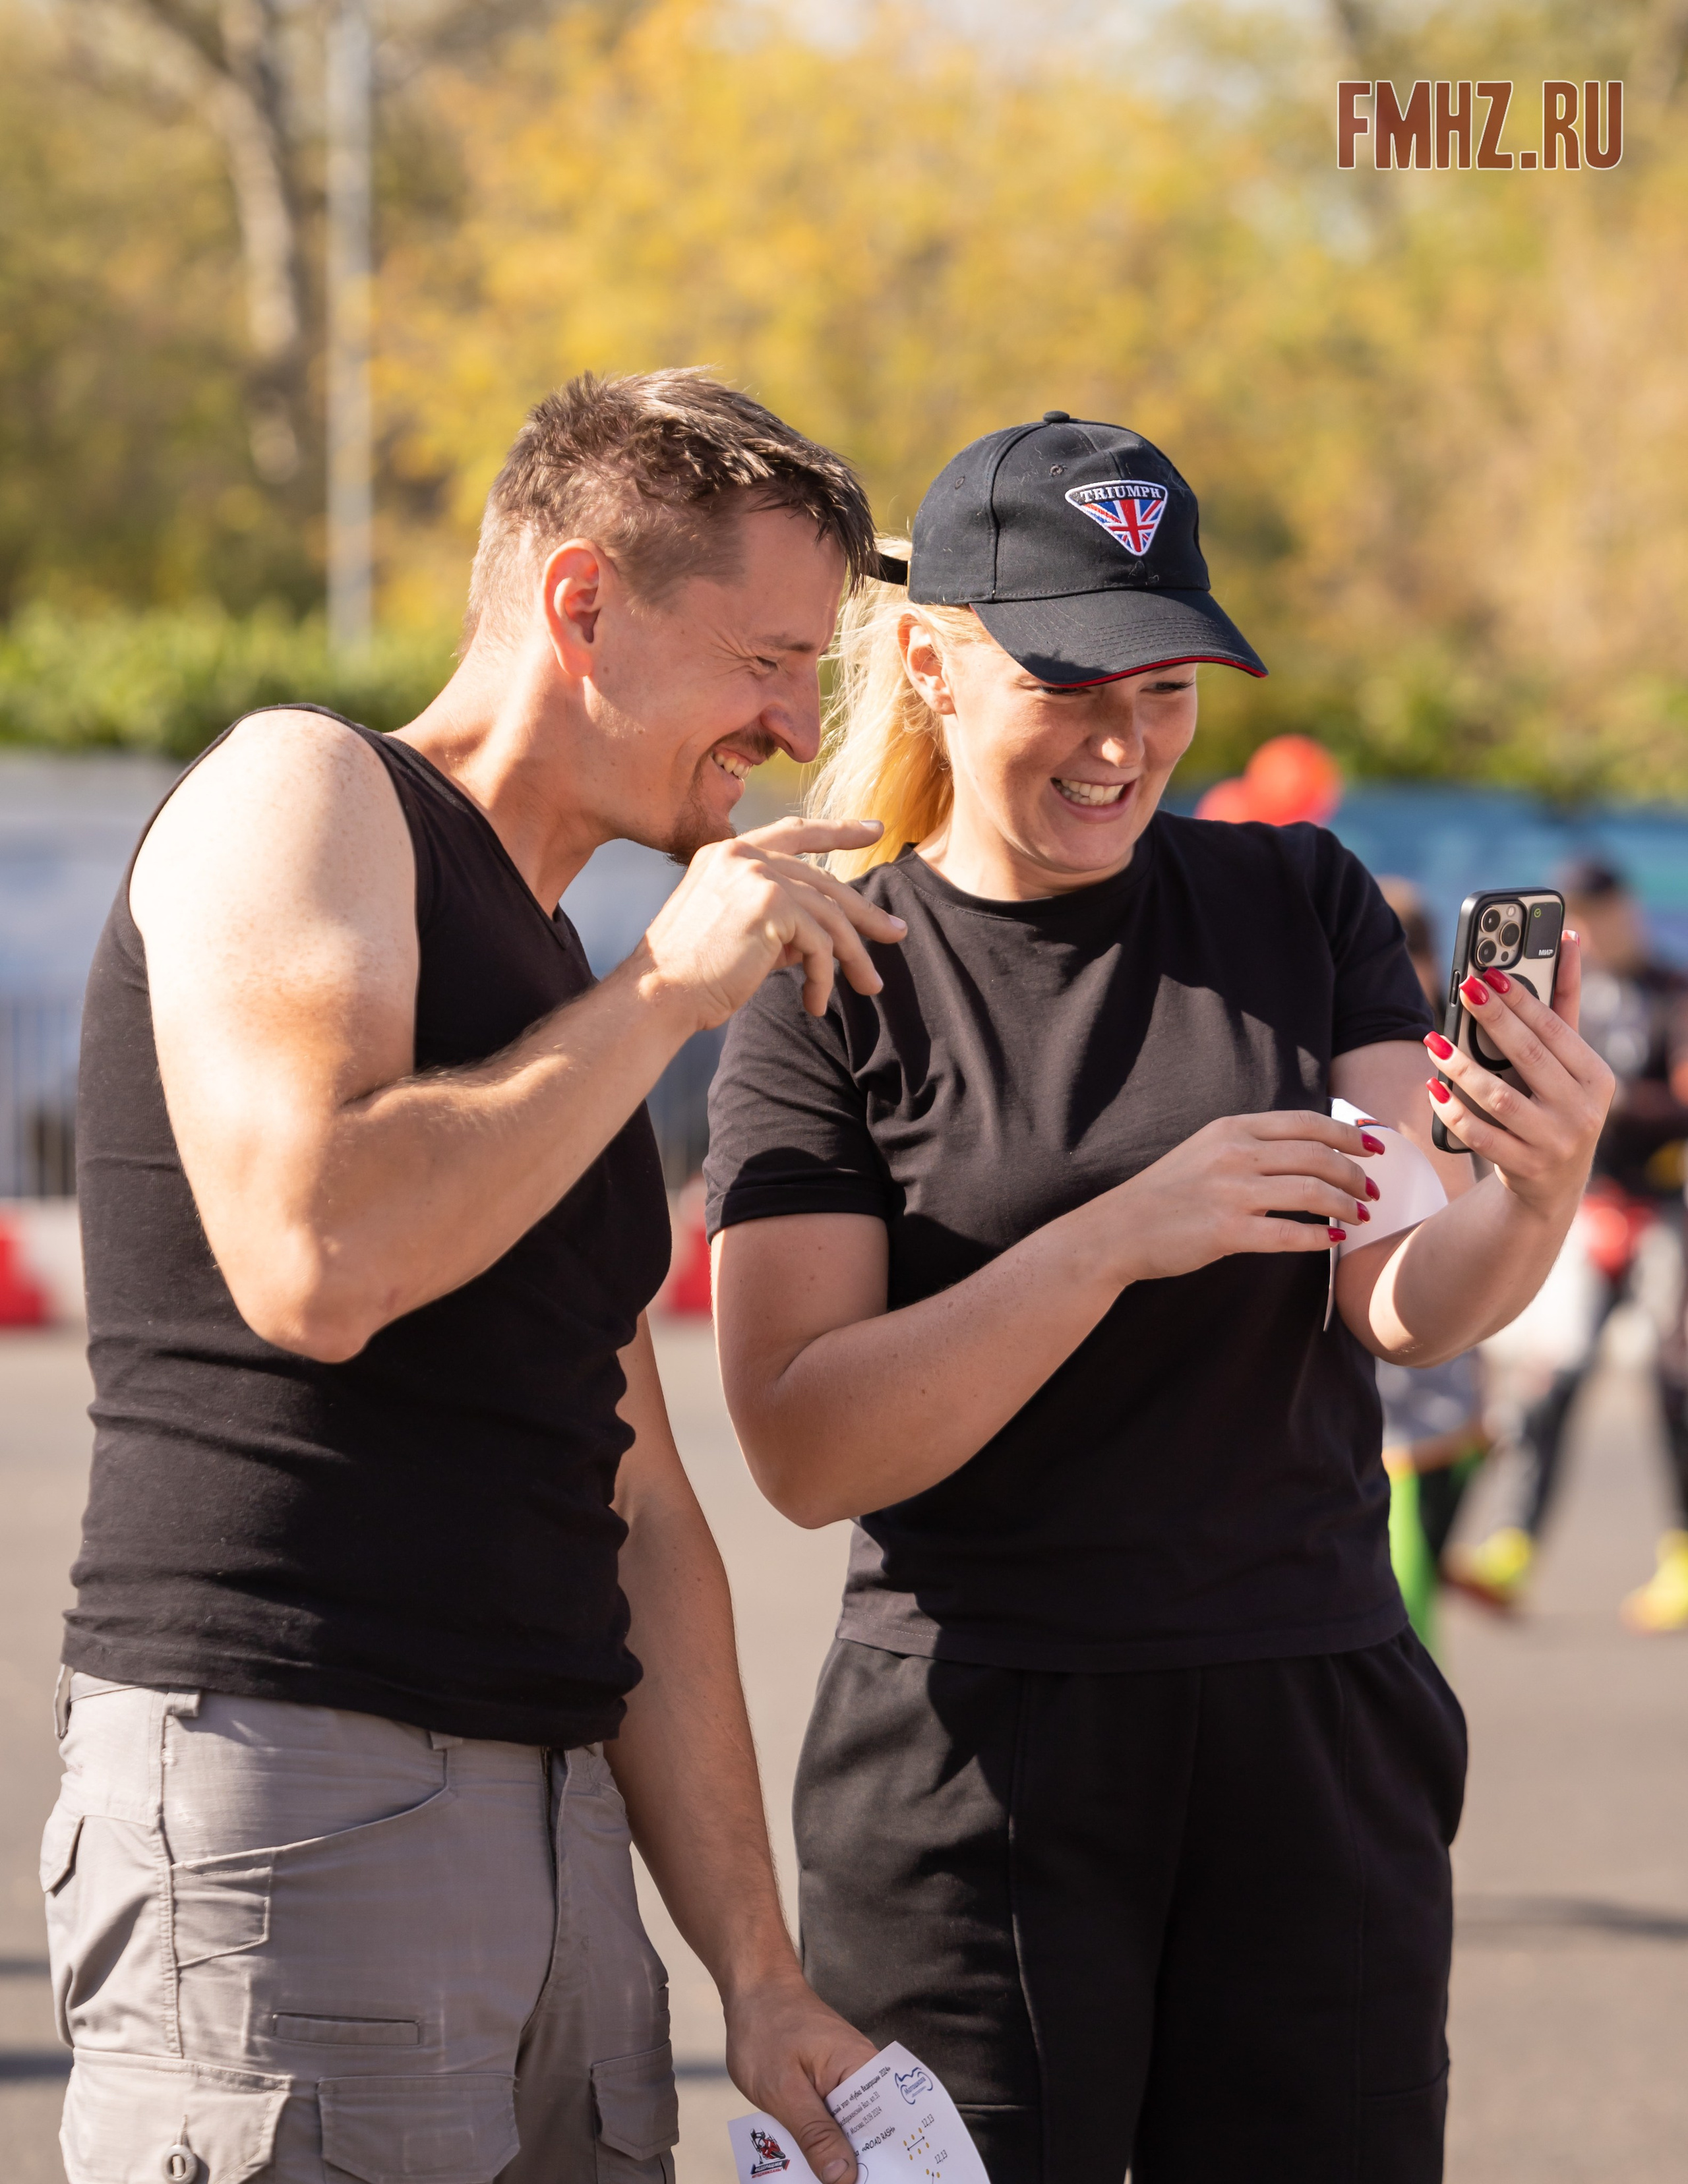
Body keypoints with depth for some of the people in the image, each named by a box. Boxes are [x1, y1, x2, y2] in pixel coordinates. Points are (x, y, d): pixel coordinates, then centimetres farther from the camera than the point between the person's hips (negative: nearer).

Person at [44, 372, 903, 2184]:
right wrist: (665, 993, -9)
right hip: (277, 1799, -9)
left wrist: (755, 1971, 16)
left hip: (553, 1823, 9)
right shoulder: (302, 795, -3)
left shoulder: (561, 1005, 23)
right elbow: (314, 1262, -20)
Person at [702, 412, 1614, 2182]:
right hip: (977, 1771, -2)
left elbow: (1404, 1298, -5)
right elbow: (805, 1452, -12)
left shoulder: (1299, 906, 6)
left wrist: (1535, 1196, -28)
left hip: (1316, 1758, 3)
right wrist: (1117, 1238, -23)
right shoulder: (831, 993, -3)